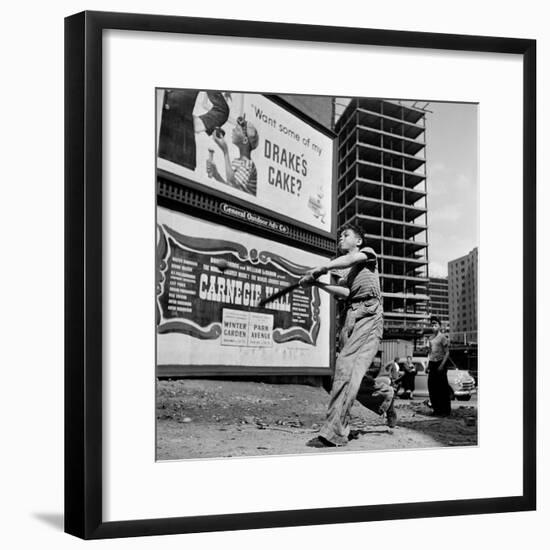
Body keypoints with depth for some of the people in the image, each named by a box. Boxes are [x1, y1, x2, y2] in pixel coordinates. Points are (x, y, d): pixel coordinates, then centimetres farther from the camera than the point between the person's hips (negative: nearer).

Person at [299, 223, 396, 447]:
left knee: (347, 366, -21)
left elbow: (351, 259, -10)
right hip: (349, 317, 7)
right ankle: (385, 395, 29)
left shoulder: (367, 253, 15)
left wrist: (321, 269, -19)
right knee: (353, 375, 1)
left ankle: (334, 432, -28)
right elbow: (344, 292, 8)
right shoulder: (344, 271, 30)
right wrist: (317, 283, -4)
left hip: (368, 314, -7)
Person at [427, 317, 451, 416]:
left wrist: (442, 365, -17)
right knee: (432, 387, 5)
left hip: (440, 363, -7)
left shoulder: (442, 337, -5)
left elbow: (447, 353, -9)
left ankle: (446, 410, -1)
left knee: (443, 388, -5)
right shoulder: (430, 339, 16)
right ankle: (436, 409, 13)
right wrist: (428, 365, 12)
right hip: (432, 364, 7)